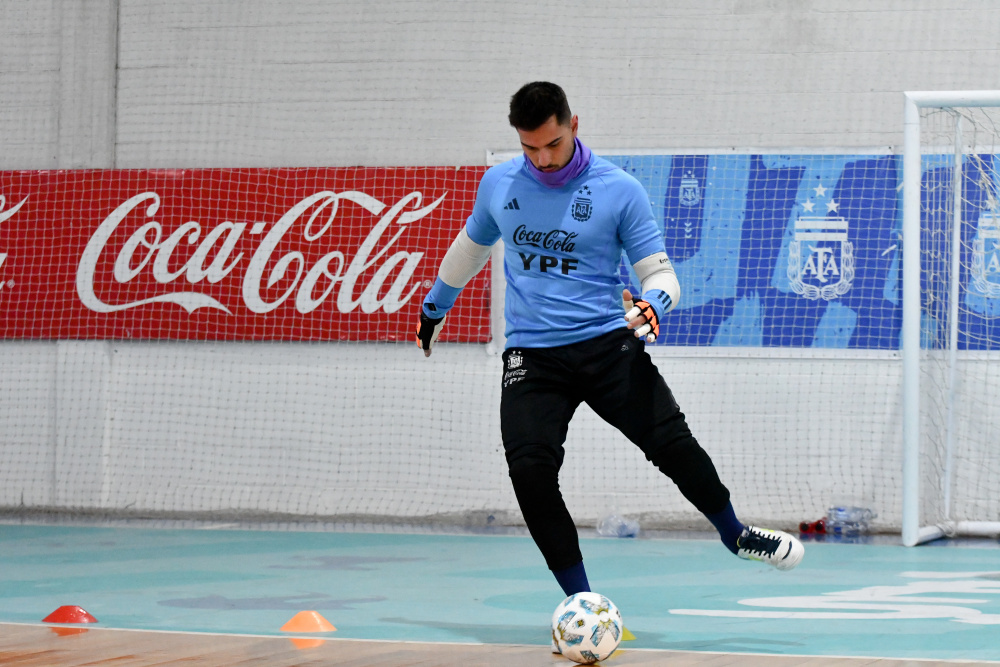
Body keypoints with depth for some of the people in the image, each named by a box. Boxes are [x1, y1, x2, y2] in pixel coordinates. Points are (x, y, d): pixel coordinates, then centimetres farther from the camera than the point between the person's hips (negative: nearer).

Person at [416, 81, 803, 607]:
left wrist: (654, 304, -23)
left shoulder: (619, 190, -3)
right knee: (530, 471, -18)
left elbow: (660, 273, 0)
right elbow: (471, 246, 27)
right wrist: (434, 307, 38)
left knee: (672, 443, -14)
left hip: (607, 345, -2)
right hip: (531, 356, 2)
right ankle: (579, 599, -6)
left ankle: (735, 535, 16)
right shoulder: (498, 184, 6)